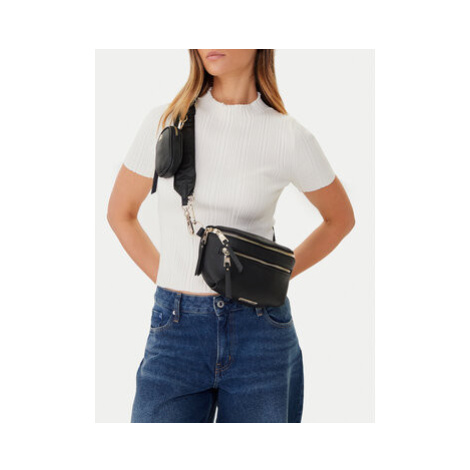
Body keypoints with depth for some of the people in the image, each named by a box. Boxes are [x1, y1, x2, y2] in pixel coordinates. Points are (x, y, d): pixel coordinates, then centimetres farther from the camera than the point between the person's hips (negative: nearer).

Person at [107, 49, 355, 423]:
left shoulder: (292, 137, -2)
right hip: (176, 331, 1)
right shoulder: (165, 122, 2)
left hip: (260, 334, 0)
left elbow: (341, 218, 14)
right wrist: (168, 280, 6)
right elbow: (120, 213, 15)